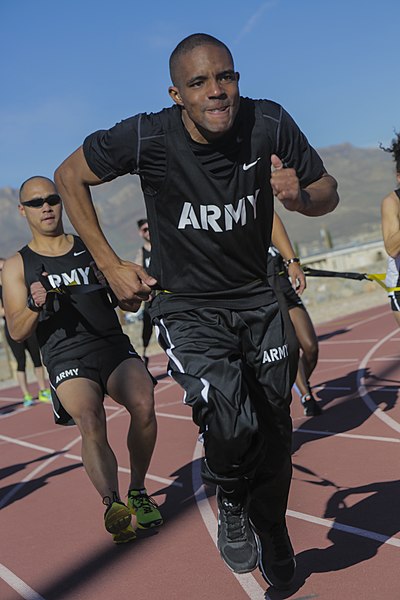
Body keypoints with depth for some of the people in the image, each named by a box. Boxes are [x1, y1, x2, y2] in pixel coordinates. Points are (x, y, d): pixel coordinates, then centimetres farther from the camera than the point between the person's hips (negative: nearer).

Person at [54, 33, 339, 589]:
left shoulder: (270, 125, -14)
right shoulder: (148, 138, -20)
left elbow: (327, 193, 0)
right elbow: (70, 177, -3)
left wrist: (300, 196, -25)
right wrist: (110, 265, -7)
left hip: (256, 300, 3)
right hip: (187, 309, -3)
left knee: (274, 434, 12)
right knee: (234, 423, -26)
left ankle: (274, 543, 40)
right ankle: (230, 502, 10)